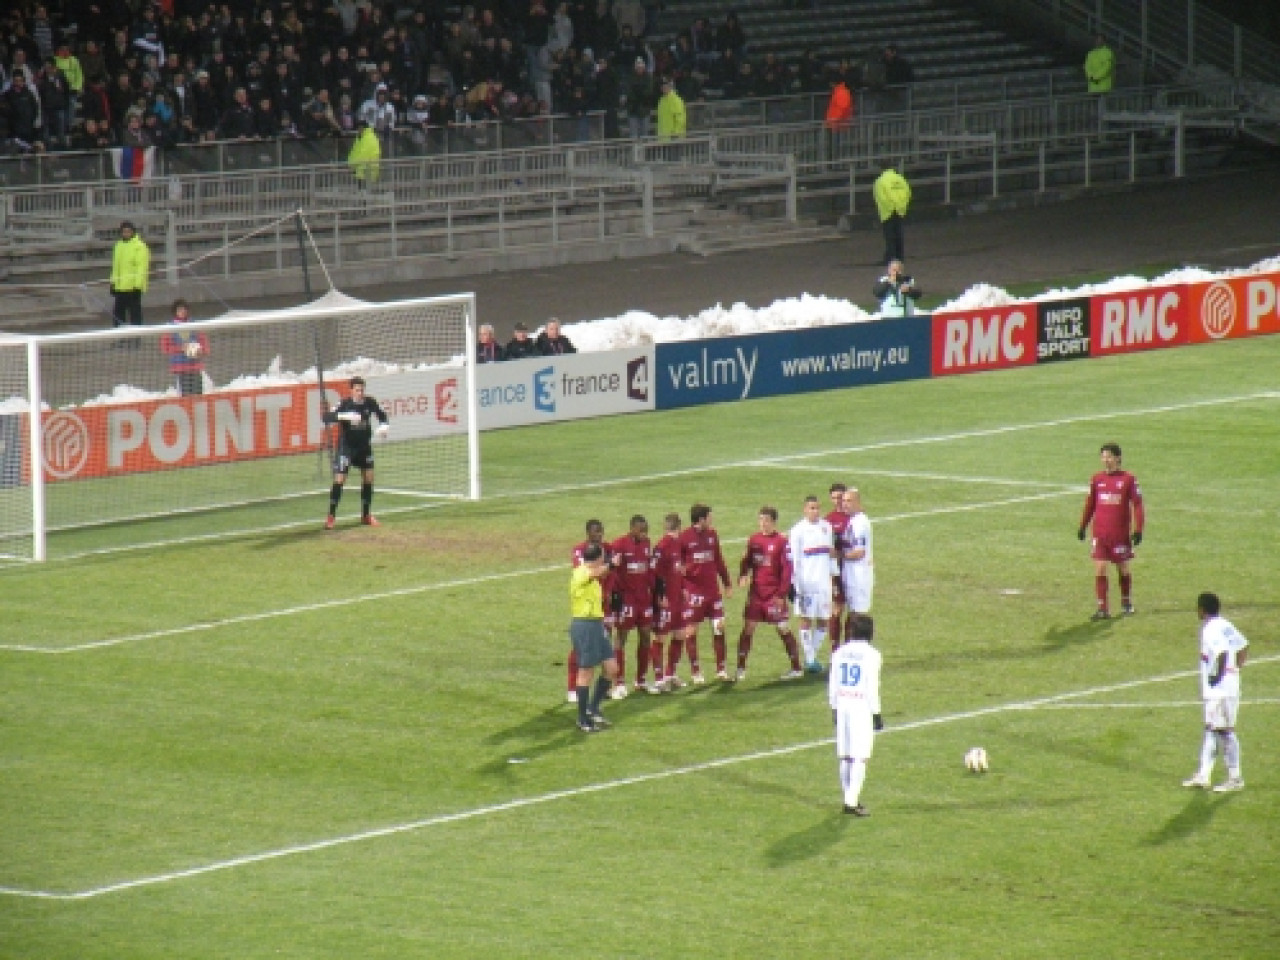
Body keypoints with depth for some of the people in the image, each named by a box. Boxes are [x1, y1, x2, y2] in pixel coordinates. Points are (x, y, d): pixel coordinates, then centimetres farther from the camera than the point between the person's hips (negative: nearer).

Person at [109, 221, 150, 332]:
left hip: (133, 287, -8)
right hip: (120, 287, 8)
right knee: (118, 313, 12)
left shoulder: (140, 247, -10)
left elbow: (142, 267, -14)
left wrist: (138, 285, -19)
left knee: (135, 313, -2)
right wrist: (113, 282, 18)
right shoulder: (119, 246, 15)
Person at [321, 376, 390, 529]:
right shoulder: (345, 404, -19)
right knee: (339, 480, -10)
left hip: (365, 446, 4)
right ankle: (331, 516, -1)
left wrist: (384, 425, -11)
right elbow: (326, 417, -30)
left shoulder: (369, 402, -7)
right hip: (346, 446, -4)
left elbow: (381, 414, 11)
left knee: (368, 479, 6)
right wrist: (345, 416, -45)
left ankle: (366, 516, 21)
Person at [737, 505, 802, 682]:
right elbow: (747, 561, 13)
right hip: (756, 593, 5)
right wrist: (742, 576, -8)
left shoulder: (781, 542, -9)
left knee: (783, 629, -1)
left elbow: (787, 569, -9)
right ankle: (741, 669, 10)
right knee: (748, 628, 3)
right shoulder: (754, 540, 6)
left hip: (774, 594, -5)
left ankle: (796, 668, 9)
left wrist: (782, 593, -13)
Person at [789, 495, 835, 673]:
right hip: (806, 582, -5)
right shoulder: (798, 531, -6)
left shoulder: (826, 528, 9)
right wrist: (797, 585, -11)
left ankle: (814, 655, 20)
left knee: (823, 621, 6)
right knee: (806, 620, -1)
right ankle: (809, 658, 6)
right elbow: (794, 560, -7)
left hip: (824, 582, 5)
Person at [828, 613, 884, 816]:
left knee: (845, 756, 11)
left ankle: (849, 798, 17)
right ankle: (852, 801, -11)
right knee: (860, 757, -4)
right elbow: (872, 688, -10)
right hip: (862, 708, -5)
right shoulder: (871, 655, -9)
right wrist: (876, 714, -3)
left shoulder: (839, 653, 7)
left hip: (842, 705, 5)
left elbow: (832, 685, 12)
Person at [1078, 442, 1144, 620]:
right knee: (1099, 569, -7)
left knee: (1123, 569, 11)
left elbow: (1137, 505, -3)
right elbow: (1090, 504, 16)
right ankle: (1102, 608, -4)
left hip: (1121, 534, -2)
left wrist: (1138, 530, -9)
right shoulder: (1097, 480, 6)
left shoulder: (1128, 479, -4)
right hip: (1100, 534, 2)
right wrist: (1083, 526, 15)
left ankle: (1126, 603, 30)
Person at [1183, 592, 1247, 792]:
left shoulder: (1210, 630, -18)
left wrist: (1217, 676, -22)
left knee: (1224, 731, -3)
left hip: (1219, 691, -10)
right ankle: (1203, 775, 20)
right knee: (1211, 730, 15)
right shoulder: (1225, 626, 11)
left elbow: (1222, 653, -32)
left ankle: (1235, 778, 2)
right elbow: (1243, 648, 17)